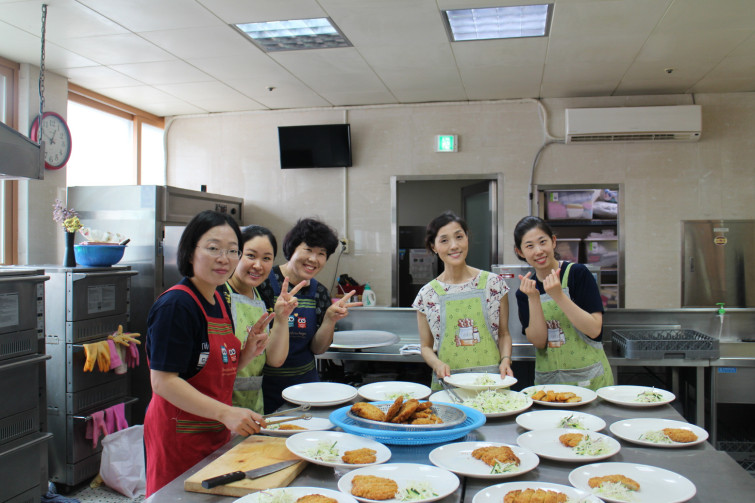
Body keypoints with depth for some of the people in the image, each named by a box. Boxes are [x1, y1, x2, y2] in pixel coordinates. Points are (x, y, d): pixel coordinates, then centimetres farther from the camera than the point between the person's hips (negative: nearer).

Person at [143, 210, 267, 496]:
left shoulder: (219, 301, 8)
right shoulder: (175, 306, -19)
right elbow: (163, 381, -23)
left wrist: (247, 354, -2)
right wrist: (226, 413, -27)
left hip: (215, 433, 8)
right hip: (179, 437, -8)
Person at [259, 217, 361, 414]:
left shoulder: (319, 293, 3)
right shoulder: (264, 282, -11)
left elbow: (317, 349, 5)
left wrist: (330, 319, -11)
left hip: (305, 382, 5)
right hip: (265, 385, -4)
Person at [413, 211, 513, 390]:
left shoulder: (494, 283, 3)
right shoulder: (427, 294, 2)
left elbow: (503, 334, 11)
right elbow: (426, 346, 9)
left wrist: (505, 360, -7)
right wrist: (438, 364, -10)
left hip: (491, 381, 0)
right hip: (447, 384, 0)